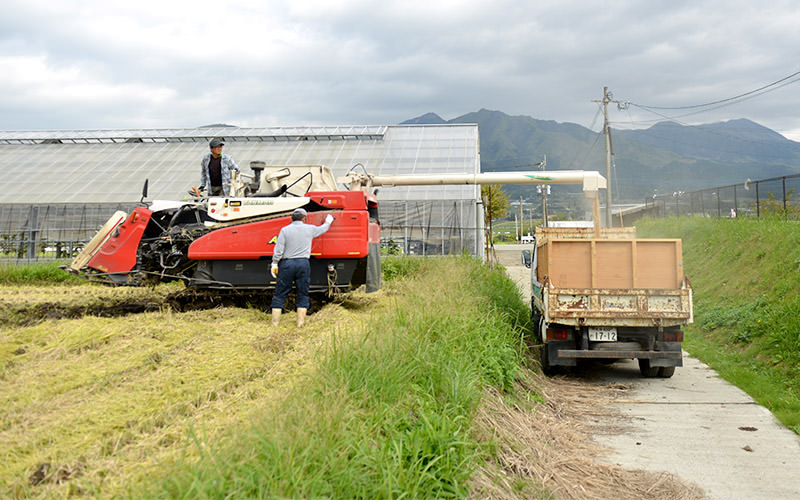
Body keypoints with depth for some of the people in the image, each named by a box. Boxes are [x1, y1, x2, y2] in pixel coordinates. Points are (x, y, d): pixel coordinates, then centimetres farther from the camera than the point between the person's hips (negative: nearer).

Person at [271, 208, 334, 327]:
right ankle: (300, 322, 8)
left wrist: (274, 264, 3)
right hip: (303, 264, 1)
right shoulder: (310, 229, 5)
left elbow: (278, 250, -6)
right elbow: (323, 229, 24)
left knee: (280, 294, 5)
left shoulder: (285, 230, -2)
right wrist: (328, 221, 44)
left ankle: (275, 323, 6)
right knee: (303, 294, 9)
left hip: (287, 264, -1)